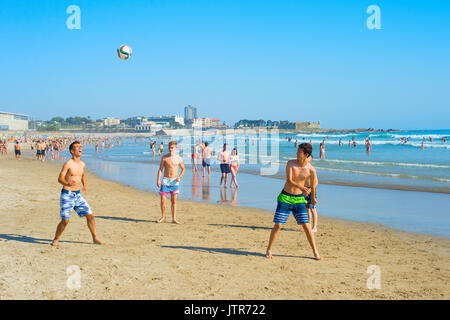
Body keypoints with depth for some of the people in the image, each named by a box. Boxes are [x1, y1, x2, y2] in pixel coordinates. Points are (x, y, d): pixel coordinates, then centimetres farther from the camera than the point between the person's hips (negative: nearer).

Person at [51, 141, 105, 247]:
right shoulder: (68, 164, -11)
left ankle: (95, 238, 13)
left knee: (90, 215, 2)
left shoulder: (82, 164, 9)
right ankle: (56, 240, 13)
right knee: (65, 220, -8)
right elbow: (60, 178, -17)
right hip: (67, 195, -6)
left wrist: (85, 186, 14)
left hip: (78, 194, 6)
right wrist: (68, 183, -37)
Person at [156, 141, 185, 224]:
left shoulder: (179, 158, 1)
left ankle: (174, 219, 8)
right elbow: (160, 169, 0)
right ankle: (163, 216, 15)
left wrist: (180, 177, -3)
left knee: (174, 201, 3)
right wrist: (158, 180, -8)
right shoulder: (164, 158, -2)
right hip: (165, 180, -1)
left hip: (174, 181, 1)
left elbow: (183, 169, 14)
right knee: (163, 200, -2)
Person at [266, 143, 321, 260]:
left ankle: (315, 252, 9)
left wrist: (313, 198, 26)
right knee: (278, 225, -3)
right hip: (285, 197, -1)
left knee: (306, 226, -3)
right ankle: (269, 250, 12)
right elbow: (289, 180, -20)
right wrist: (301, 187, -36)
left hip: (299, 199, 1)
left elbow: (312, 185, 12)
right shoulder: (290, 163, -9)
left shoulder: (311, 170, -6)